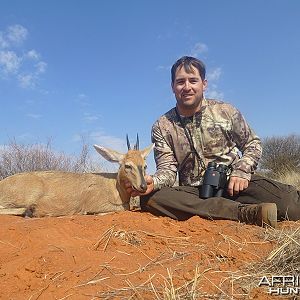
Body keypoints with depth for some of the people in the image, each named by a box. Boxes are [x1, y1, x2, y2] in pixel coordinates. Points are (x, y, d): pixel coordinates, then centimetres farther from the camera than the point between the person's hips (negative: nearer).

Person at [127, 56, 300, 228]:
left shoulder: (226, 111, 4)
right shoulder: (162, 127, 2)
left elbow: (253, 143, 11)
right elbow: (168, 169, -4)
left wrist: (242, 171, -8)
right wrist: (153, 182, -27)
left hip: (232, 184, -1)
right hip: (193, 192, 2)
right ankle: (246, 212, -32)